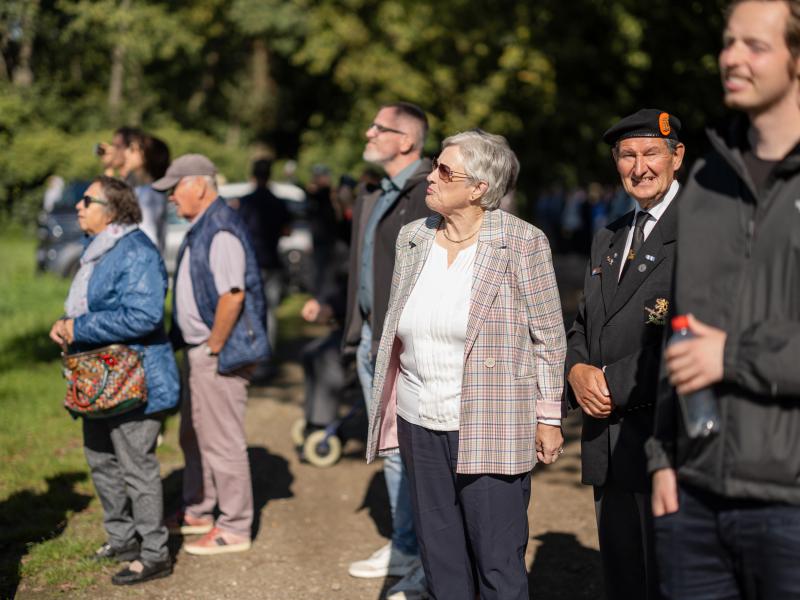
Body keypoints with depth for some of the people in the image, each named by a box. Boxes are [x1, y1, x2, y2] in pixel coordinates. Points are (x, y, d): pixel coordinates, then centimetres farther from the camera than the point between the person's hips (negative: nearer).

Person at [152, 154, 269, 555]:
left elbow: (232, 295, -26)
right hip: (198, 349, 11)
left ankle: (234, 529, 7)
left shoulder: (221, 231, -19)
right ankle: (197, 512, 35)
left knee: (222, 440, -3)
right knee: (194, 435, 21)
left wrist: (213, 347, -19)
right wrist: (194, 348, 15)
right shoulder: (199, 229, 14)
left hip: (217, 353, -11)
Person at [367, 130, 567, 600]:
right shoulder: (413, 238, 8)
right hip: (420, 422, 6)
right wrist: (389, 409, 14)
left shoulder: (521, 242, -8)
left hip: (491, 429, -5)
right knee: (441, 560, 14)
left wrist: (549, 419, -6)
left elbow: (549, 336, -5)